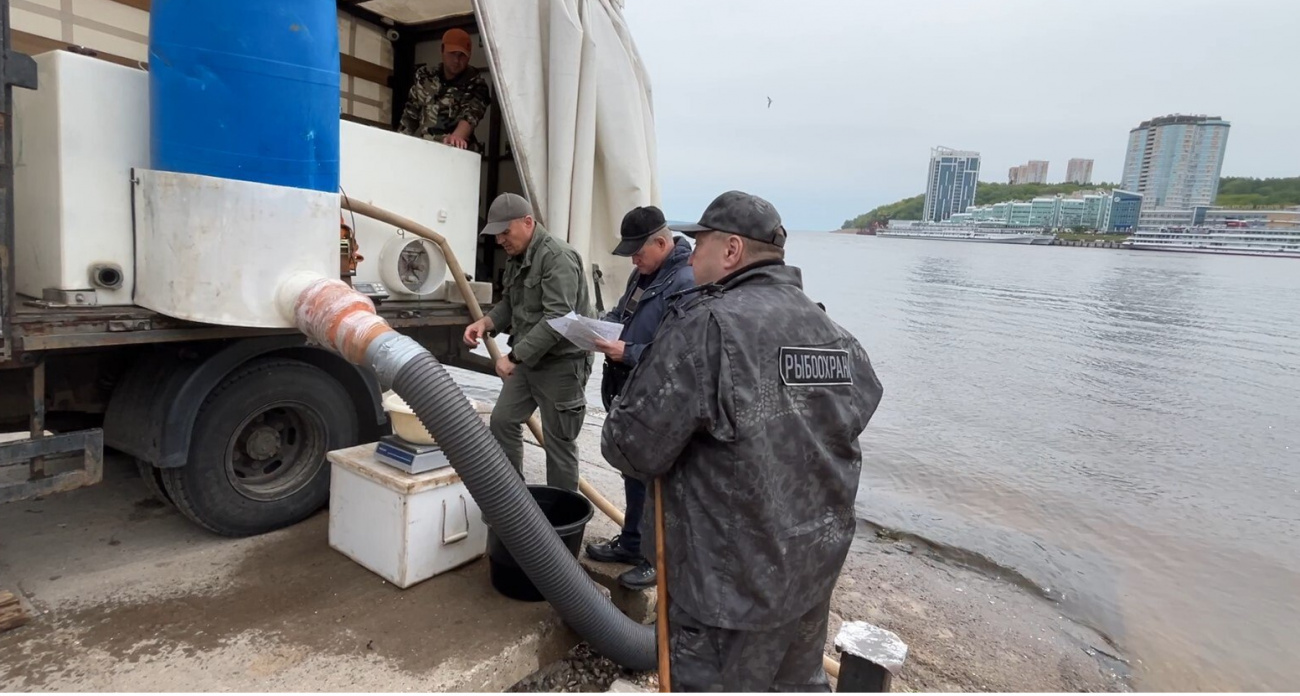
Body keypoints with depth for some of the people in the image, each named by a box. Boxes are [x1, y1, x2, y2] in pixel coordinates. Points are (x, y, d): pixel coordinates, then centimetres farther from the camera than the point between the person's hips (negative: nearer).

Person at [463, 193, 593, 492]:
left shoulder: (557, 257, -21)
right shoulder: (516, 258, 10)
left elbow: (556, 319, -28)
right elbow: (510, 303, 18)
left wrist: (514, 357, -26)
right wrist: (486, 322, -3)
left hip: (561, 361, -9)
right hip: (527, 358, 9)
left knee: (558, 440, 2)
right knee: (502, 420, 14)